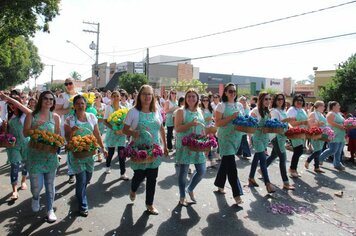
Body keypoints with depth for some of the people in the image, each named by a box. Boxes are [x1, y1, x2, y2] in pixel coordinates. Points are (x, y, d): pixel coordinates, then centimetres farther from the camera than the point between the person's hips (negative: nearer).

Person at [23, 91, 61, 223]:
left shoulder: (55, 117, 2)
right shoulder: (31, 116, -3)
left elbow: (58, 134, 7)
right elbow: (25, 134, -5)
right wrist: (34, 127, -22)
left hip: (50, 154, 2)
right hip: (35, 154, -1)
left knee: (50, 184, 9)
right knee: (37, 185, 1)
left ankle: (50, 209, 26)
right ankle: (35, 198, 37)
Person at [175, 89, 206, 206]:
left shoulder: (199, 111, 11)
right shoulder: (181, 111, -6)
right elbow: (177, 128, -14)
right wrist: (191, 123, -25)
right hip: (184, 145, -5)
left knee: (202, 170, 6)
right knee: (183, 171, 4)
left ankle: (190, 189, 32)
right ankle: (182, 197, 23)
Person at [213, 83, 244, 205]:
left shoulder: (239, 105, 11)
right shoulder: (221, 105, -6)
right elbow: (217, 123, -12)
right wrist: (231, 117, -20)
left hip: (237, 137, 6)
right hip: (225, 137, -6)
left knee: (226, 162, 17)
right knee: (231, 165, -9)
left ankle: (219, 185, 35)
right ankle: (237, 194, -5)